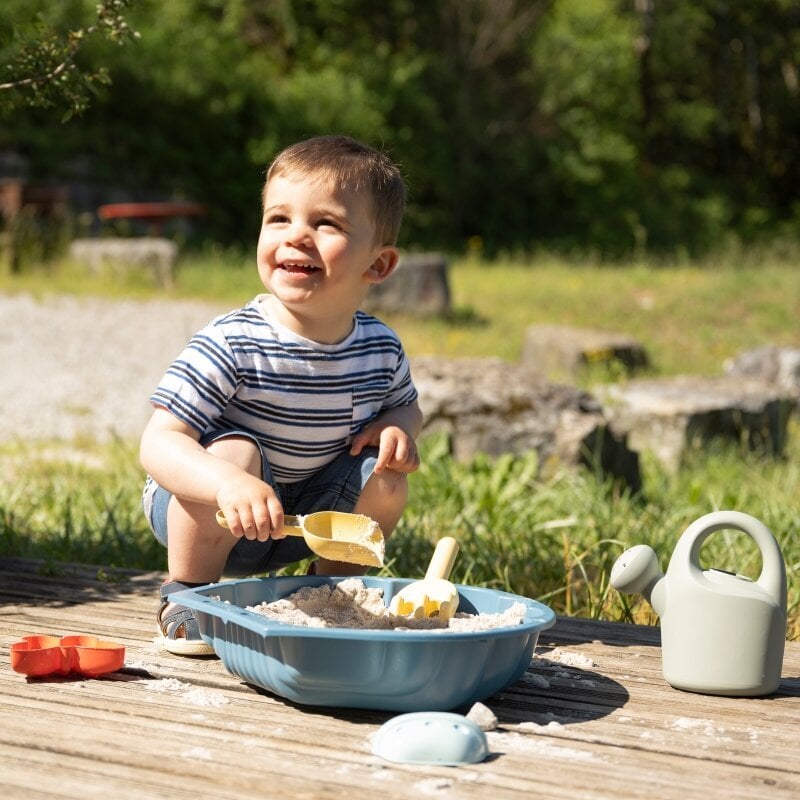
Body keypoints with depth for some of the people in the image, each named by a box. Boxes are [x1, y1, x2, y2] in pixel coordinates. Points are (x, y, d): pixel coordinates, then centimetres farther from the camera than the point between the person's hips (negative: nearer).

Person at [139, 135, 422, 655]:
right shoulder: (231, 345, -28)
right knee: (235, 451, -32)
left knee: (386, 479, -15)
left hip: (298, 520, 5)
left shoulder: (381, 348, -10)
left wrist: (396, 428, -14)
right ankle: (186, 595, -11)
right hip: (204, 513, -5)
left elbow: (407, 406, 12)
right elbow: (158, 442, -31)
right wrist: (229, 483, -51)